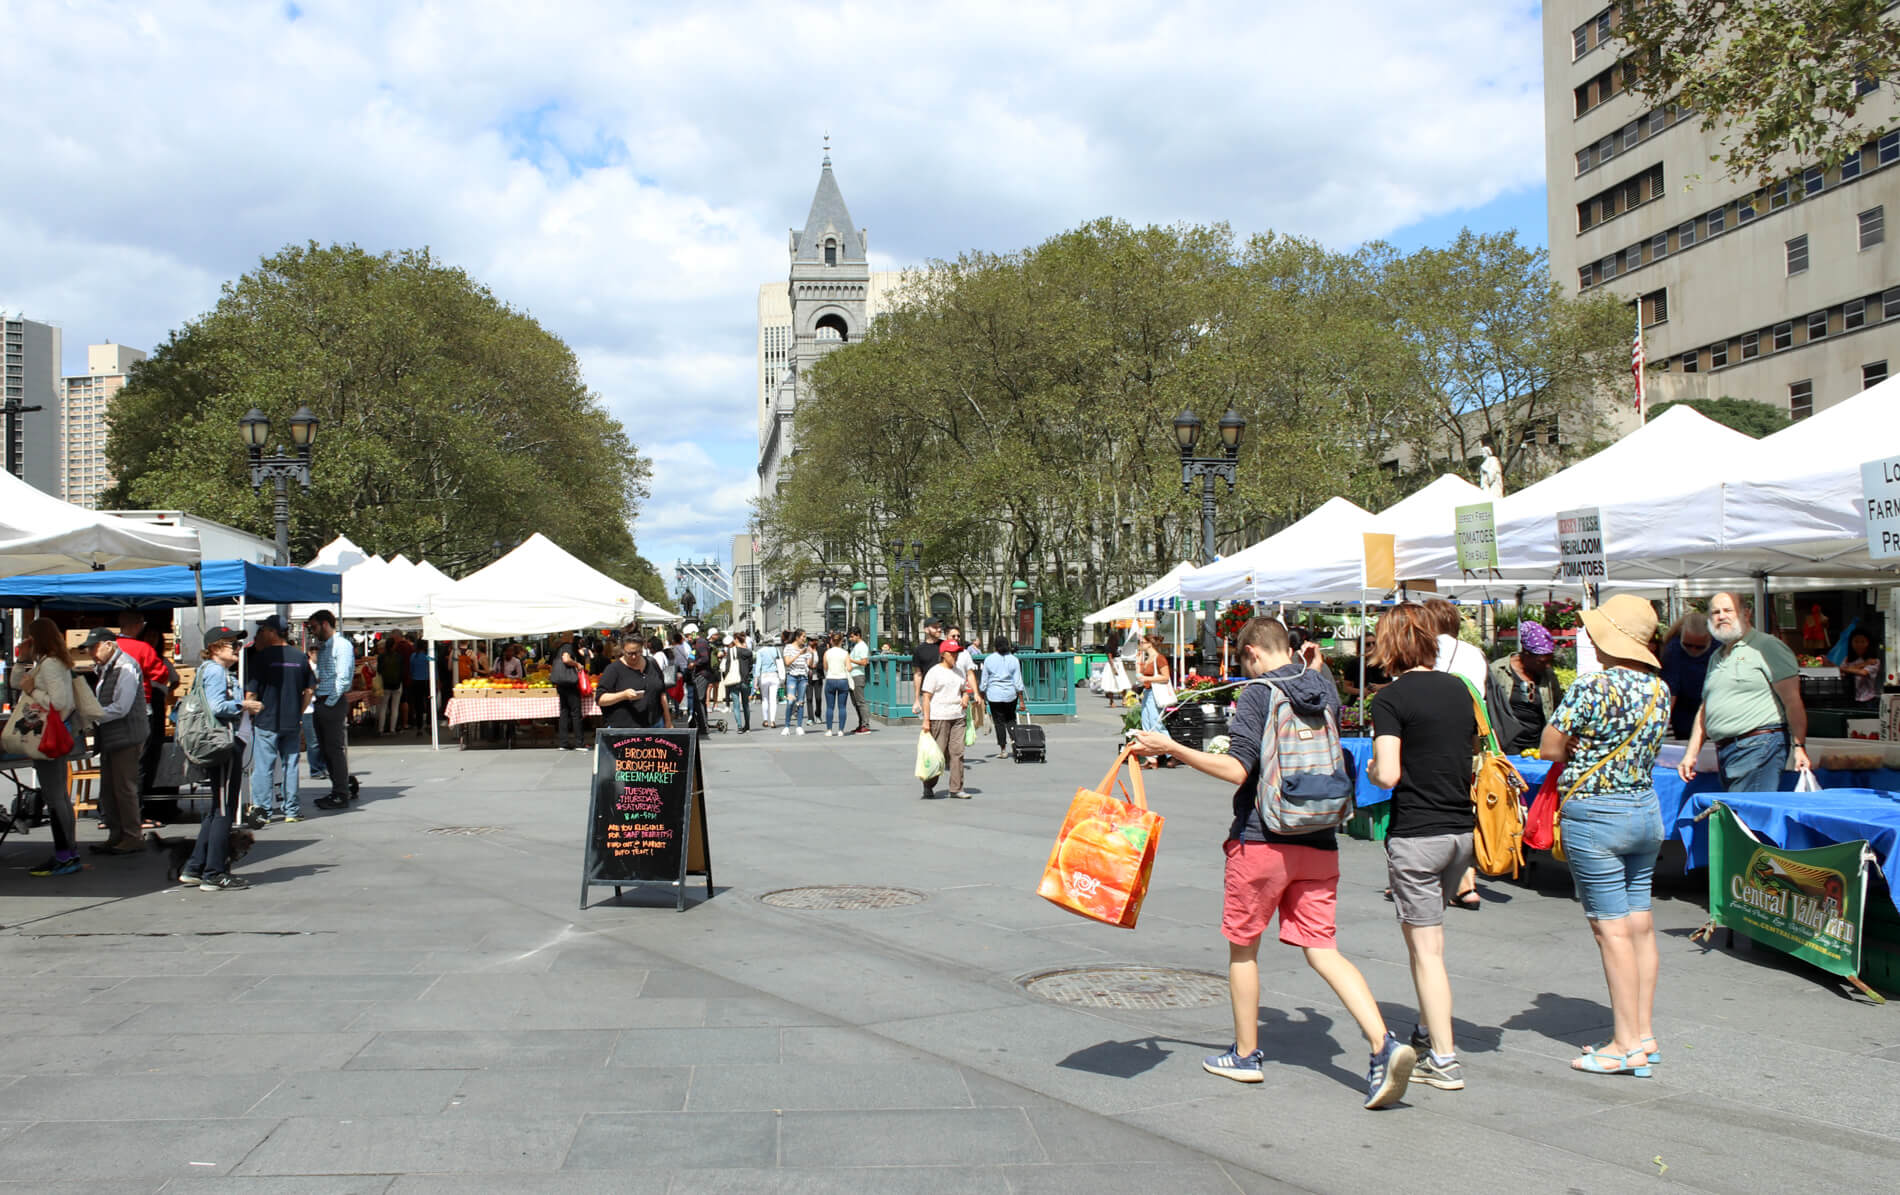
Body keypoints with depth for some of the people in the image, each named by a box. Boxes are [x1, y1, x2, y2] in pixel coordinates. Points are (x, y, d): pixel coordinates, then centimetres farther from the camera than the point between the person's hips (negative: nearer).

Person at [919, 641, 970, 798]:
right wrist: (926, 720, -15)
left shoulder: (957, 672, 16)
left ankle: (956, 789, 7)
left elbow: (965, 689, 29)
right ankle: (929, 787, 10)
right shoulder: (934, 672, -5)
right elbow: (926, 696, -9)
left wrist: (965, 697, 4)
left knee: (957, 753, 2)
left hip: (957, 718, 6)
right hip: (938, 718, -6)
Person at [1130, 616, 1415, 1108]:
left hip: (1261, 840, -5)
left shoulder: (1258, 695, -10)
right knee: (1322, 949, 5)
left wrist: (1170, 748, -16)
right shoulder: (1324, 688, 8)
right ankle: (1384, 1044, -13)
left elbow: (1237, 769, -19)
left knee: (1242, 946, 13)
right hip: (1319, 841, 5)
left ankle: (1246, 1054, 23)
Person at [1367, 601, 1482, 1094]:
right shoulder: (1458, 689, 7)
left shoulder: (1391, 697, -12)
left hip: (1416, 834, -7)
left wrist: (1371, 769, 1)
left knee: (1426, 946, 0)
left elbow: (1388, 775, -19)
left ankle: (1443, 1061, 2)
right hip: (1463, 828, 7)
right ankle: (1431, 1029, 34)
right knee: (1428, 931, 24)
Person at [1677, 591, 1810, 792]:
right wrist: (1691, 753, 19)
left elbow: (1792, 700, -7)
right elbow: (1705, 710, 25)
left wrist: (1799, 747, -14)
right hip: (1723, 752, 8)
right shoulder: (1717, 657, 22)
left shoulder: (1767, 646, -1)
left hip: (1759, 746, -8)